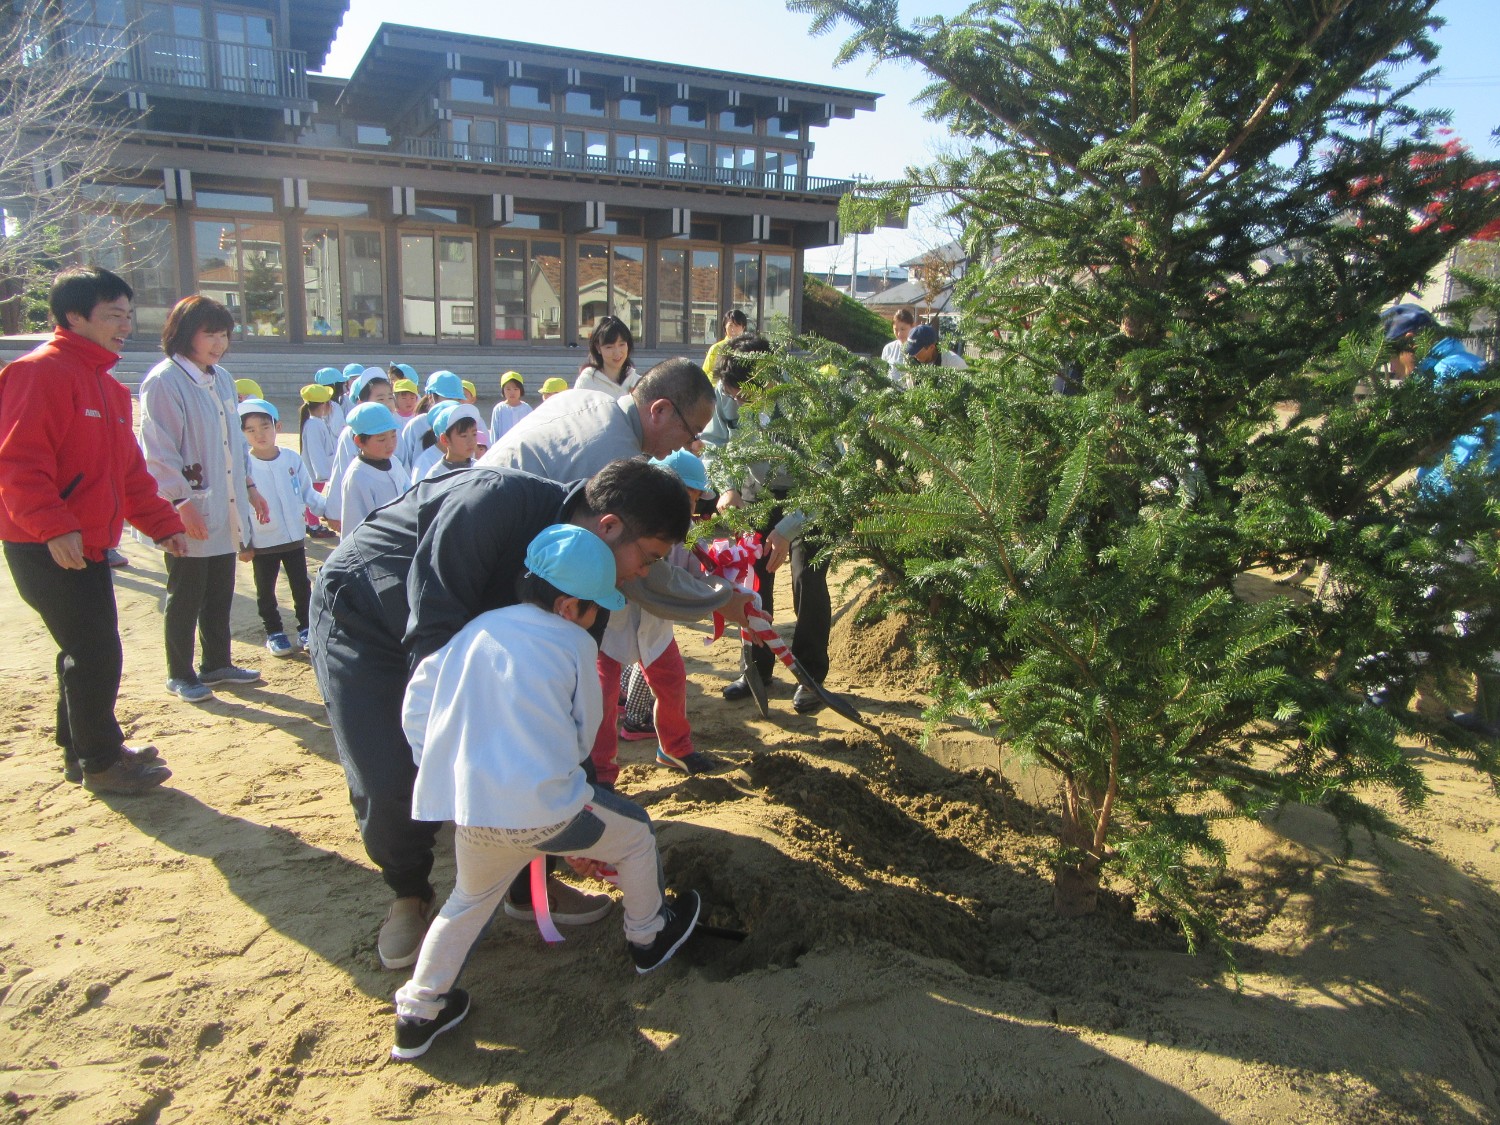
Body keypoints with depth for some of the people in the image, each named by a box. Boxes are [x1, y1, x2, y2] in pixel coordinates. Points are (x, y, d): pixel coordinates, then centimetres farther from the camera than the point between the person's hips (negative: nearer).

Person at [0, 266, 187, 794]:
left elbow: (130, 469, 19)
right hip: (47, 548, -9)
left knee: (87, 649, 17)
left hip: (89, 544, 9)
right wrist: (53, 527, -29)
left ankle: (79, 747, 32)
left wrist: (162, 523, 12)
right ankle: (101, 763, 10)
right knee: (96, 652, -5)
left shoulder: (109, 388, 16)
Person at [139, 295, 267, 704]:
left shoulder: (221, 379, 13)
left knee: (221, 592, 15)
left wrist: (249, 486, 18)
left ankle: (217, 663, 29)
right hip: (189, 513, -8)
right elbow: (158, 451, -17)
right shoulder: (164, 381, -13)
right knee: (186, 597, 4)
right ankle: (180, 674, 18)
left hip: (226, 509, 8)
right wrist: (181, 501, -21)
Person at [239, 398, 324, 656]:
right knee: (266, 591, 10)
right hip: (262, 543, -2)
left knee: (301, 585, 11)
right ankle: (274, 633, 24)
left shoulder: (292, 459, -3)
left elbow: (307, 493, 6)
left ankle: (306, 628, 25)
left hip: (294, 537, 2)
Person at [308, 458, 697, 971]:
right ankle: (409, 895, 16)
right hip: (358, 616, -6)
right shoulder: (496, 502, -38)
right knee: (388, 784, -13)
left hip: (462, 628, 6)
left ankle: (526, 883, 17)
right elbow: (434, 632, -36)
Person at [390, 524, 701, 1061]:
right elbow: (584, 735, 8)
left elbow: (415, 704, 12)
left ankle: (418, 1013, 36)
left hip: (469, 813, 5)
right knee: (637, 832, 22)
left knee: (469, 902, 32)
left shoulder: (473, 630, 11)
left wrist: (441, 770, 23)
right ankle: (648, 936, 41)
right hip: (545, 809, -5)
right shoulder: (574, 642, -1)